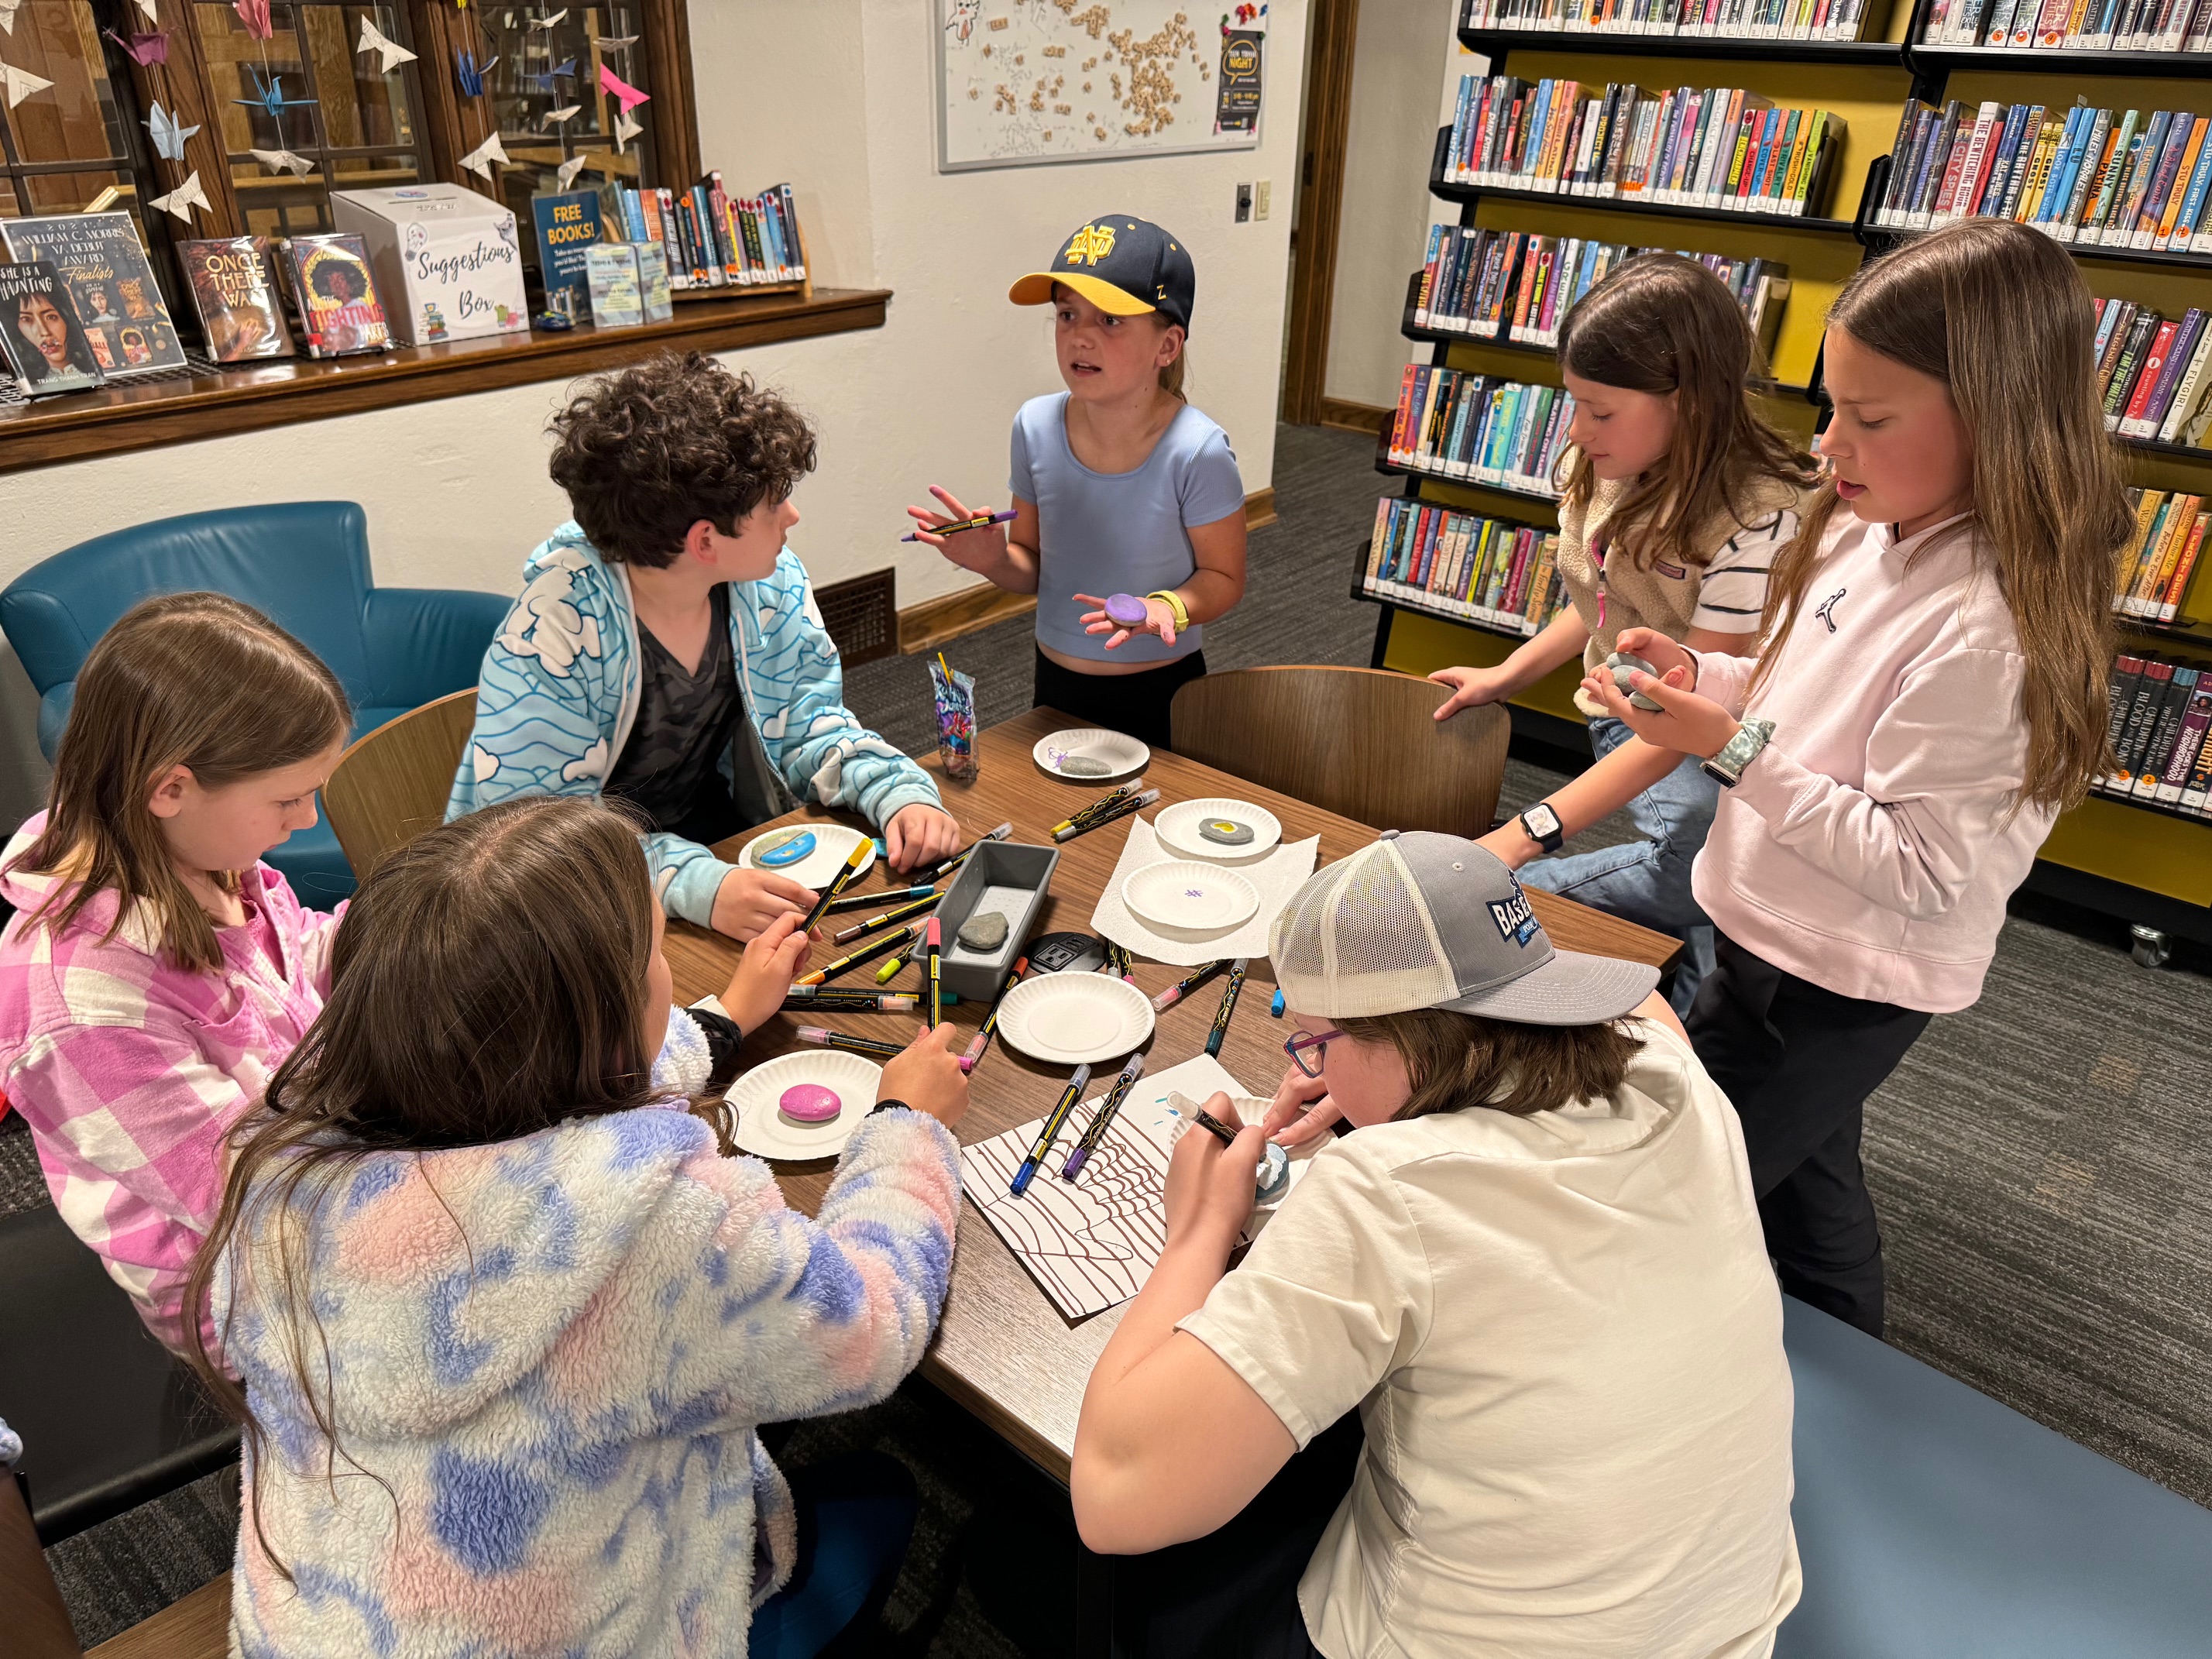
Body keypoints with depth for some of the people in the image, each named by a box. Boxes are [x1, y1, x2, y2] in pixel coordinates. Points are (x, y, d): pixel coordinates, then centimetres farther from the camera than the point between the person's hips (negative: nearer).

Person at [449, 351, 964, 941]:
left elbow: (810, 722, 0)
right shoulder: (557, 627, -26)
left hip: (729, 841, 5)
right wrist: (694, 883, -42)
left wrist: (899, 793, -20)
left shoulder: (772, 577, -9)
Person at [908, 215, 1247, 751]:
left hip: (1161, 695, -4)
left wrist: (1166, 607, -29)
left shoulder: (1195, 451, -21)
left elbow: (1224, 578, -11)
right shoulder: (1036, 426, -7)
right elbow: (1035, 567, 3)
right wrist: (995, 560, -18)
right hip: (1057, 686, 4)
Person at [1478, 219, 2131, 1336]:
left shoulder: (1983, 630, -29)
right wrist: (1701, 677, -5)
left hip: (1833, 992, -9)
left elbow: (1917, 874, -27)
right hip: (1793, 946, 9)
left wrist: (1737, 749, -29)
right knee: (1805, 1182, 27)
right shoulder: (1872, 533, -2)